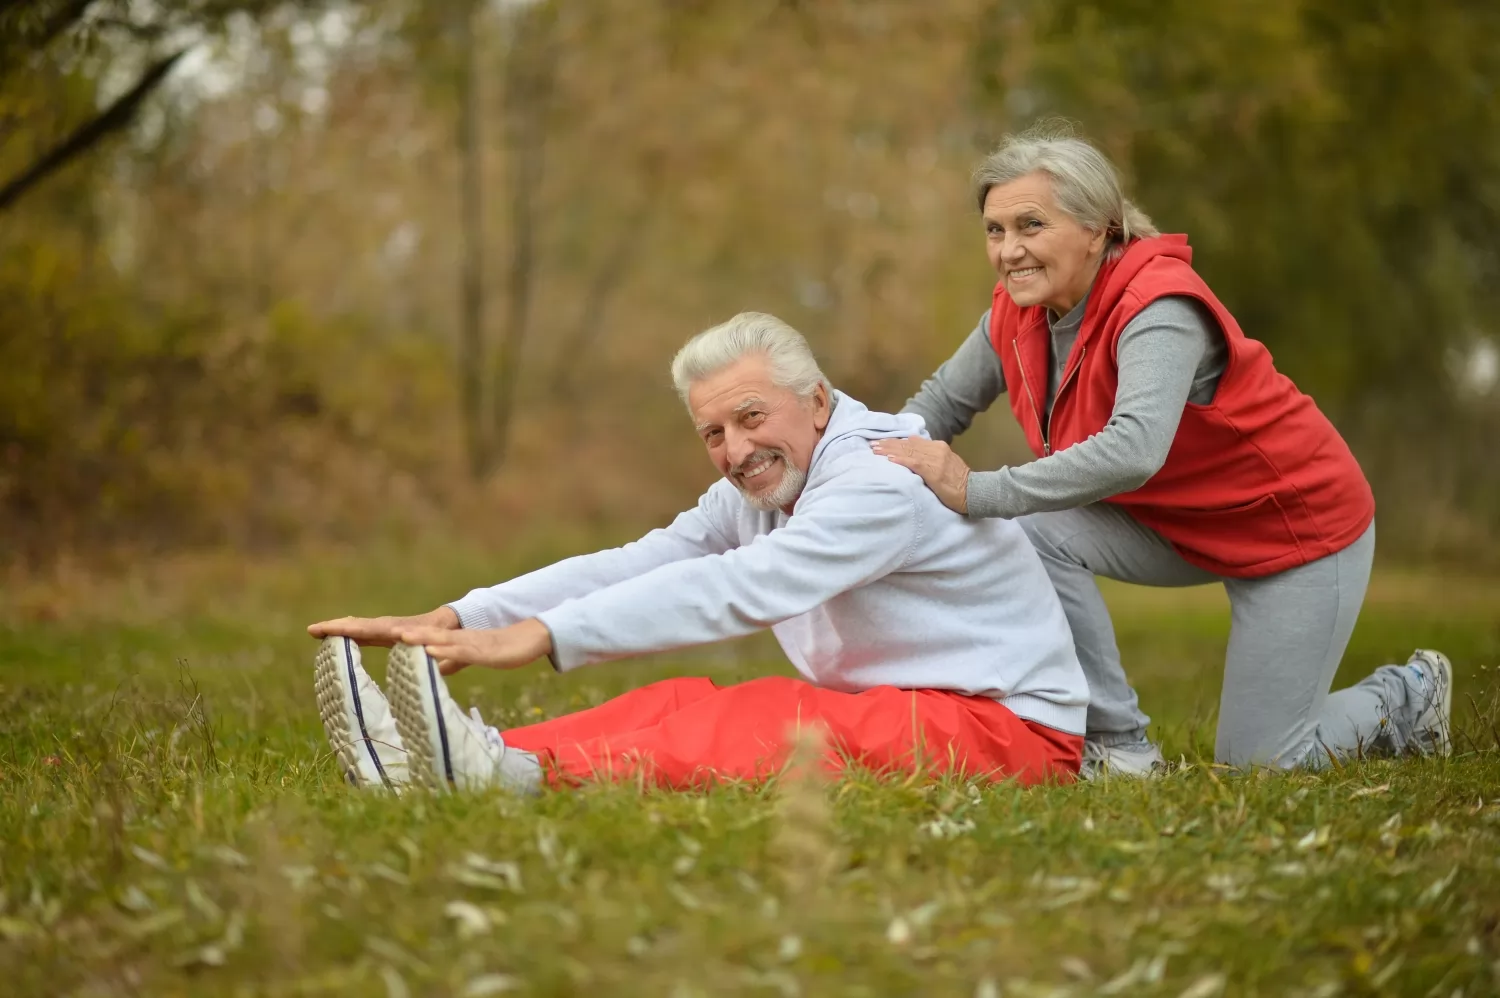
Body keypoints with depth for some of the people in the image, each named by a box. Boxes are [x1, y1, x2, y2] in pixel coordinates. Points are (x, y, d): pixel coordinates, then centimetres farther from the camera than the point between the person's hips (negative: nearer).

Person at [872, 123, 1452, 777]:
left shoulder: (1159, 310, -33)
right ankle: (1118, 748, -6)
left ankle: (1409, 697, 26)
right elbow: (942, 401, 3)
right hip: (1180, 523, 7)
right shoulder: (1018, 312, -10)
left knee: (1257, 764, -3)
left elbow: (1135, 451, -49)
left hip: (1301, 525, -7)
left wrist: (979, 492, -51)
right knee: (1031, 535, -20)